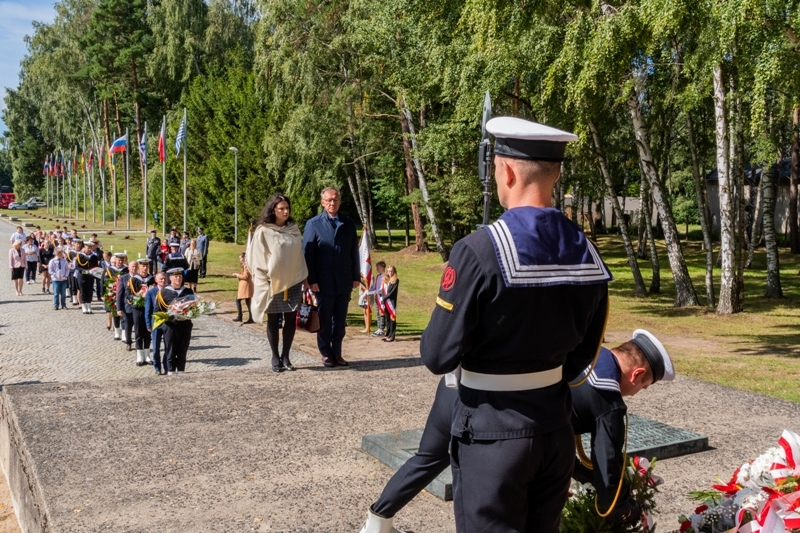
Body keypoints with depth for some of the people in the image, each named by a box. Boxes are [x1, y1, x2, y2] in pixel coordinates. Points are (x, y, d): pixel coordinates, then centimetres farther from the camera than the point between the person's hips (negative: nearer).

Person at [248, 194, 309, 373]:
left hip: (293, 281, 4)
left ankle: (285, 356, 13)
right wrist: (263, 281, -9)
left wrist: (304, 276, 9)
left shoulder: (294, 229, 6)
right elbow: (256, 258, -5)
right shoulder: (263, 231, -6)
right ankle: (275, 358, 13)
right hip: (273, 283, -3)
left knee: (291, 319, 3)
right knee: (274, 320, 4)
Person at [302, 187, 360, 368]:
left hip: (344, 281, 3)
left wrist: (356, 276, 4)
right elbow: (307, 254, -5)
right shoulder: (313, 224, -1)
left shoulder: (348, 224, 9)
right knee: (324, 320, 7)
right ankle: (326, 354, 17)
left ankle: (337, 353, 17)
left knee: (340, 320, 8)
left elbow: (354, 252, 10)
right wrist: (312, 280, -11)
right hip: (323, 282, -3)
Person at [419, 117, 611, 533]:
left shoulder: (479, 251, -21)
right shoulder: (586, 253, -2)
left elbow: (438, 356, -16)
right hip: (555, 428, 6)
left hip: (492, 433, -6)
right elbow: (583, 354, 8)